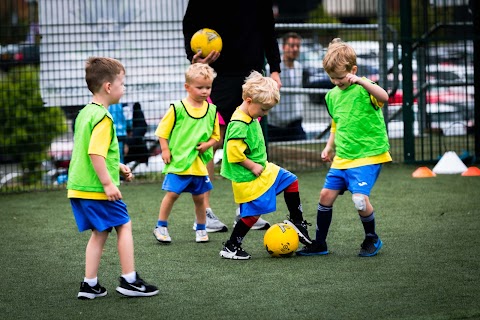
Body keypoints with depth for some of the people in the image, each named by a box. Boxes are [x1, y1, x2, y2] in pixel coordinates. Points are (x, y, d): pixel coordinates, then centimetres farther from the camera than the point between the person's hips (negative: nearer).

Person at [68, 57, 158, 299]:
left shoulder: (85, 113, 14)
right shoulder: (103, 117, -17)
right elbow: (95, 153, -25)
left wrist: (118, 167, 24)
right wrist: (108, 182, -21)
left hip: (78, 188, 9)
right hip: (96, 189, -9)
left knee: (100, 232, 15)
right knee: (124, 226, 3)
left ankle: (89, 285, 13)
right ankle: (129, 281, 6)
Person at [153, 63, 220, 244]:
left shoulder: (211, 110, 4)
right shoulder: (177, 108, -8)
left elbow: (216, 135, 12)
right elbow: (163, 131, -1)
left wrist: (207, 144, -7)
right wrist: (165, 150, -8)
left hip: (199, 163, 3)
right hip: (178, 161, -3)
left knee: (199, 197, 10)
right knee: (172, 193, -4)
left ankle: (201, 229, 26)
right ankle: (161, 227, 10)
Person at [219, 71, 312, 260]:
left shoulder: (252, 119, 6)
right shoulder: (239, 125, -26)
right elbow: (233, 152, -30)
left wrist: (260, 165, 18)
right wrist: (253, 166, -21)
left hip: (262, 169, 10)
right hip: (248, 178, -10)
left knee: (290, 181, 16)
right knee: (253, 212, -6)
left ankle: (296, 221, 29)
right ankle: (230, 248, 6)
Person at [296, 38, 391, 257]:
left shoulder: (364, 88, -10)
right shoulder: (332, 95, 12)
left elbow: (384, 97, -33)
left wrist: (361, 82, -41)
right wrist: (329, 147, 16)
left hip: (368, 155, -7)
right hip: (342, 157, 7)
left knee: (359, 198, -20)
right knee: (326, 194, 4)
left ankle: (372, 239, 5)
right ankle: (319, 244, 20)